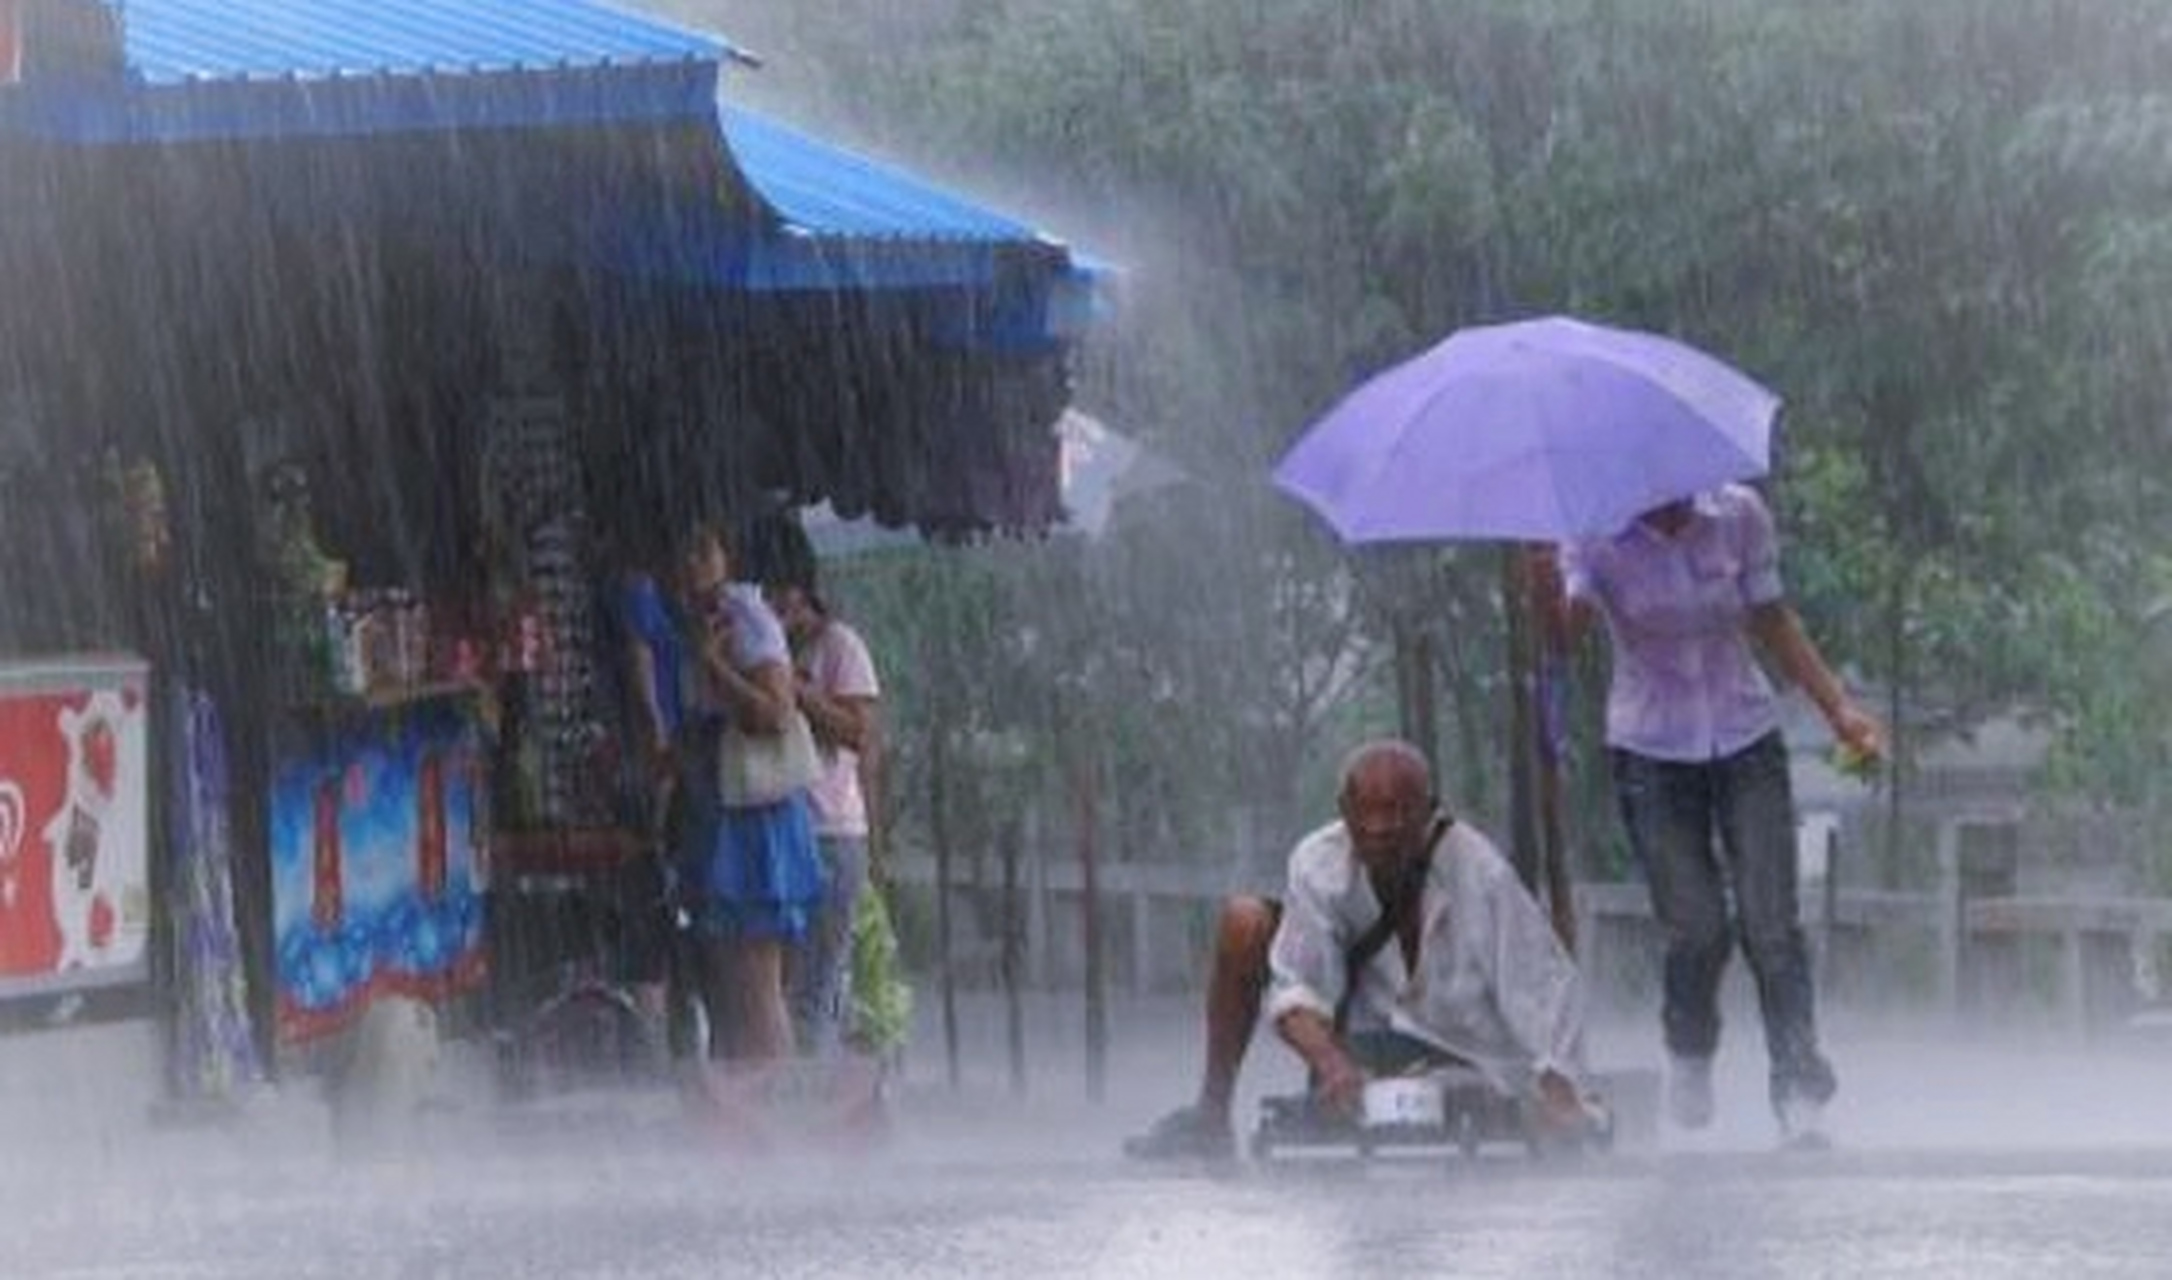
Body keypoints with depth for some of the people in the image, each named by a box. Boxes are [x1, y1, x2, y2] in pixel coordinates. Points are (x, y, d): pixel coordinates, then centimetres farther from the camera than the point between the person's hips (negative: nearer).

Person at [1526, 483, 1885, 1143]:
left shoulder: (1738, 516, -5)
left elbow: (1772, 620, 7)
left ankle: (1801, 1096, -8)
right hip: (1652, 749, -1)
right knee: (1696, 928, -5)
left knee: (1771, 924, -9)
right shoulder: (1598, 537, -11)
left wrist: (1838, 709, 4)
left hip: (1746, 741, 1)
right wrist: (1548, 592, -53)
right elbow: (1571, 622, -29)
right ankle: (1689, 1057, 25)